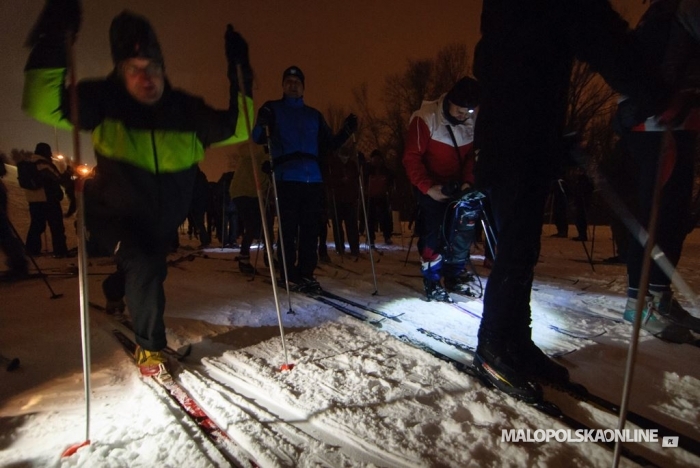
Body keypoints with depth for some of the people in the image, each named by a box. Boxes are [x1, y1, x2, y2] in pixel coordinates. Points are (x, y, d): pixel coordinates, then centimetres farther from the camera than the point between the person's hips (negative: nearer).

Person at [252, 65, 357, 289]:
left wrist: (346, 132, 3)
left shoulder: (314, 115, 21)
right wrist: (263, 126, -20)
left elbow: (328, 144, 20)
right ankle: (288, 275, 5)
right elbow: (258, 138, 1)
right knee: (288, 229, -5)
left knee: (310, 229, 4)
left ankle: (306, 273, 13)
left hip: (313, 180, 4)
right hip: (286, 179, -3)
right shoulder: (272, 109, 12)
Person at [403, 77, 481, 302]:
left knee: (464, 230, 4)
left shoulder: (473, 122, -3)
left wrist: (467, 181, -8)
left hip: (456, 186, 6)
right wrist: (428, 187, -24)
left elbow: (471, 155, 8)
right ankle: (432, 283, 4)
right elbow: (411, 158, -18)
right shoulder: (425, 119, -19)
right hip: (429, 187, -5)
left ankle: (455, 276, 21)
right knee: (434, 233, -10)